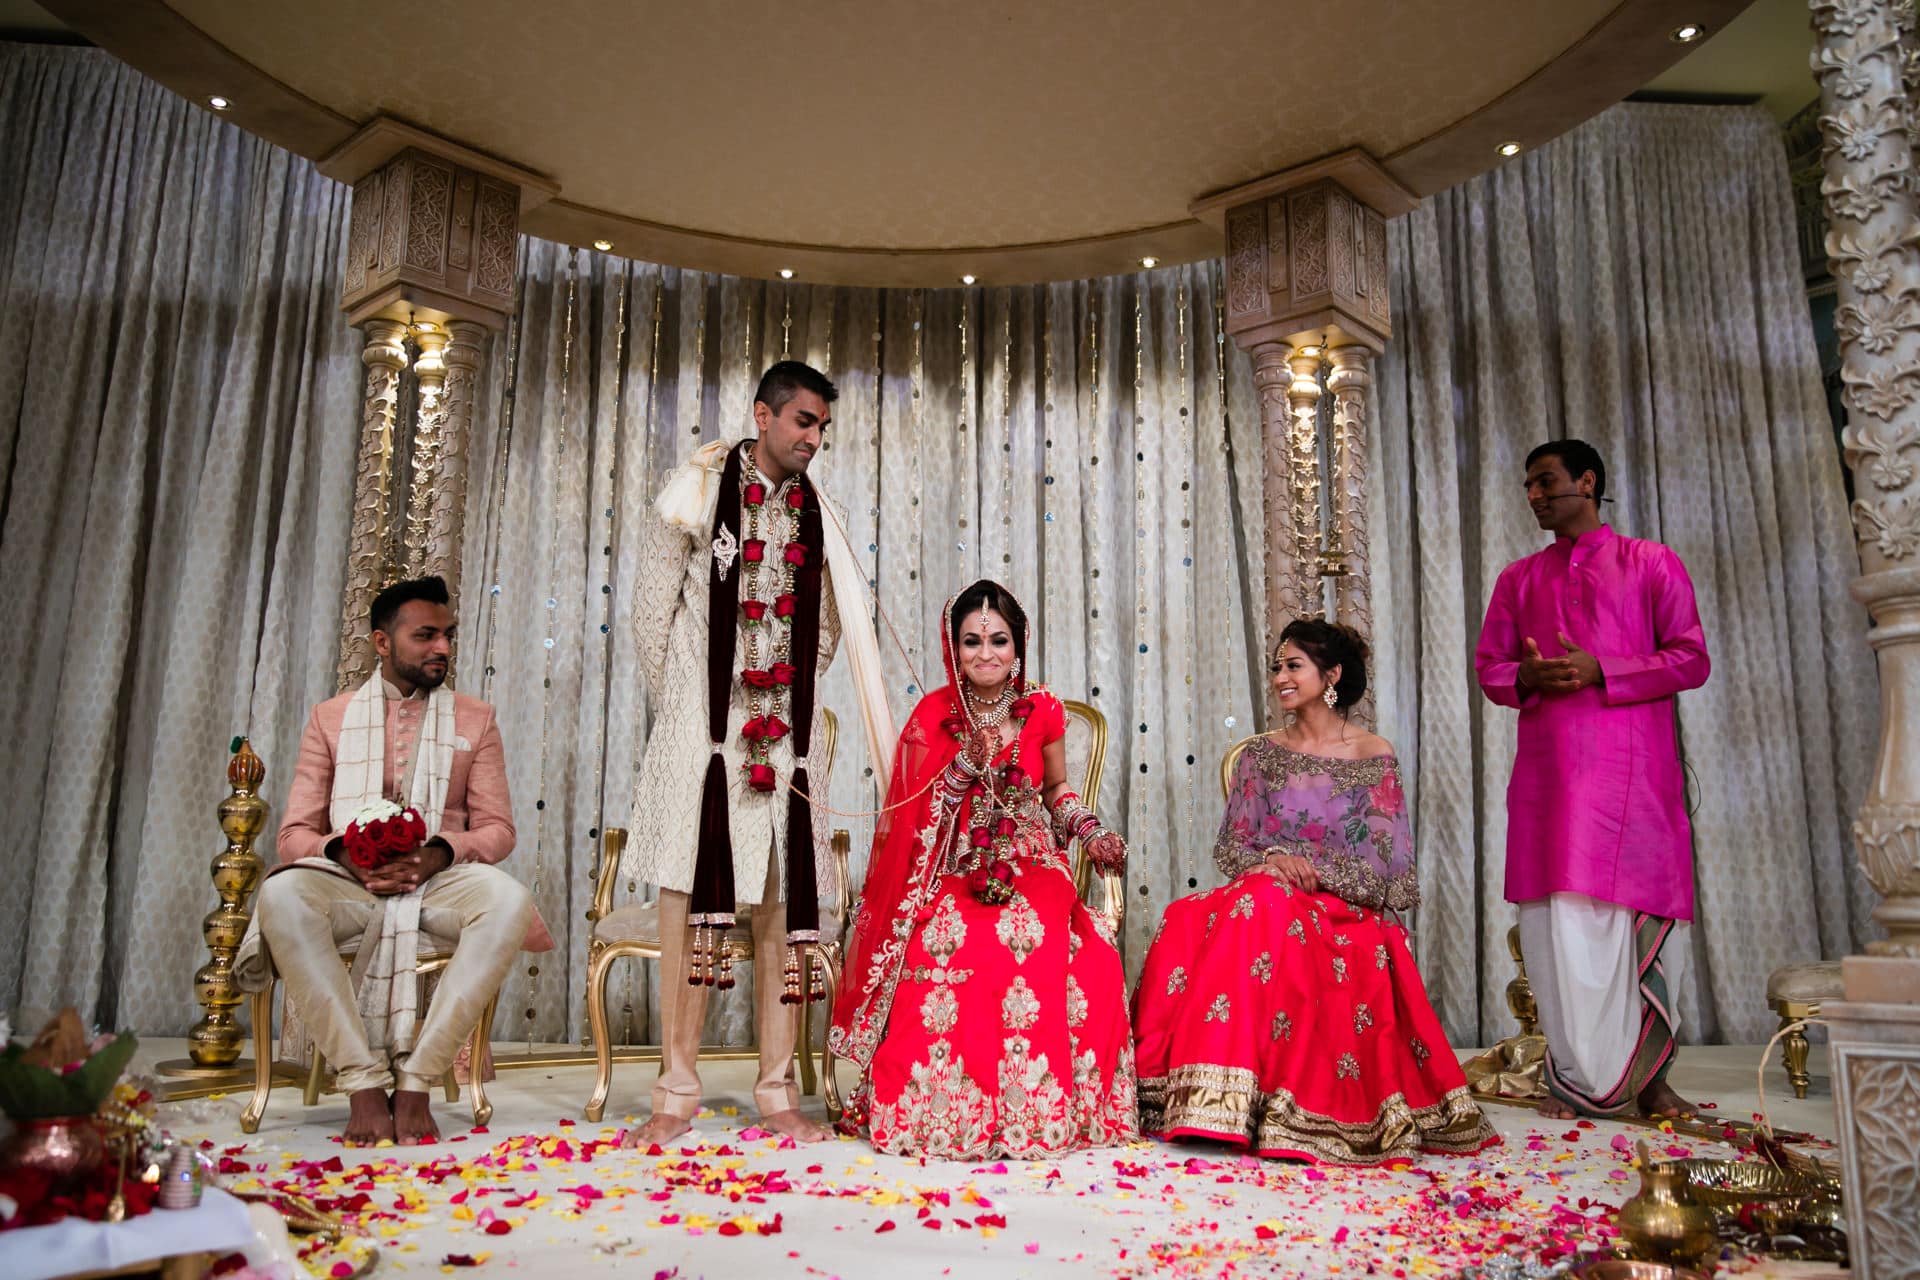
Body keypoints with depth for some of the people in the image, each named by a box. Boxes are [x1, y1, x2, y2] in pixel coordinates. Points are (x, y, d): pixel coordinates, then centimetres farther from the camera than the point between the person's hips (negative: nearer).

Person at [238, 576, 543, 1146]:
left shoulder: (475, 719, 15)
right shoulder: (330, 718, 15)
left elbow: (497, 829, 9)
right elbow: (295, 832, 9)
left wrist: (438, 853, -13)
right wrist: (344, 854, -14)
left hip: (439, 879, 0)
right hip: (350, 879, 0)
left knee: (510, 900, -34)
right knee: (281, 894, -35)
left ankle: (416, 1078, -29)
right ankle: (364, 1081, -30)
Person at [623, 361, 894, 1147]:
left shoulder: (816, 514, 11)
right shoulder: (698, 491, 1)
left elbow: (836, 626, 16)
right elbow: (653, 610, 3)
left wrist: (792, 694, 9)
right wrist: (673, 707, 5)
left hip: (786, 734, 3)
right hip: (703, 728, -3)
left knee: (784, 902, 3)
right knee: (690, 898, -3)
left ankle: (778, 1092, 11)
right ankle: (676, 1095, 6)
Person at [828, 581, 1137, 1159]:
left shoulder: (1043, 712, 5)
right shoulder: (934, 715, 2)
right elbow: (911, 817, 0)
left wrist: (1091, 831, 1)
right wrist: (967, 765, -14)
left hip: (1031, 870, 1)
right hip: (953, 874, -1)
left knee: (1039, 945, -33)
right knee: (949, 947, -34)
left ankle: (1043, 1106, -16)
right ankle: (950, 1109, -16)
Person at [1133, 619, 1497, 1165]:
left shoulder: (1374, 756, 4)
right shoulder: (1262, 754, 14)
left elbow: (1389, 863, -1)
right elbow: (1230, 845, 10)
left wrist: (1315, 871, -16)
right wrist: (1269, 860, -12)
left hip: (1346, 912, -3)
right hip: (1265, 893, 3)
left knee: (1261, 910, -38)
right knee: (1187, 921, -31)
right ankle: (1207, 1097, -26)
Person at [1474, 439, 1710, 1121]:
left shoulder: (1652, 564, 9)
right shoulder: (1518, 578, 18)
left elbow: (1691, 660, 1)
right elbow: (1488, 665, 16)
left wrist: (1598, 671, -12)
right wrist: (1527, 677, -7)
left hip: (1633, 764, -2)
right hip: (1548, 766, 2)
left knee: (1642, 915, -1)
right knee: (1562, 918, -2)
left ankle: (1646, 1075, 11)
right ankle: (1578, 1077, 5)